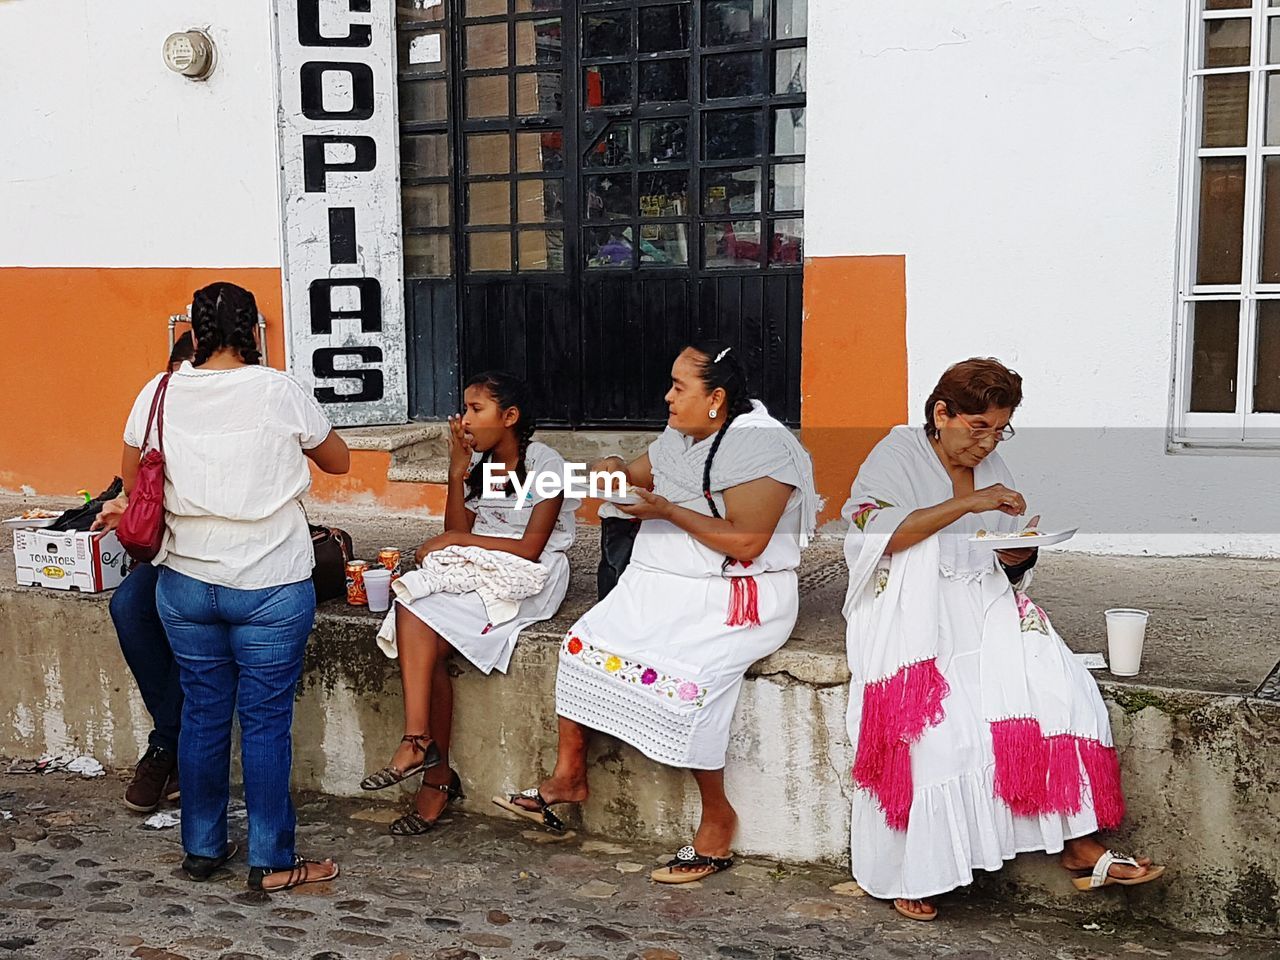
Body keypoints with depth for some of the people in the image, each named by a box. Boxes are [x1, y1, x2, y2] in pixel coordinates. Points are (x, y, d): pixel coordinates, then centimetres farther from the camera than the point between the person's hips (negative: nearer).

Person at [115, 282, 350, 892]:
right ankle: (272, 862, 10)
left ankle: (202, 848, 25)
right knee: (266, 721, 3)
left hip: (185, 584, 3)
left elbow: (133, 488, 9)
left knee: (202, 715, 14)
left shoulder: (159, 394, 0)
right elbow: (338, 461, 6)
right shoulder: (279, 393, -9)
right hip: (271, 588, -3)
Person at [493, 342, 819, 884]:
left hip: (731, 599, -8)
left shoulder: (760, 445, -16)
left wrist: (668, 511, -21)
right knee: (584, 643, -6)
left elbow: (747, 543, -23)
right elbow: (642, 474, 26)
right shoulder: (680, 436, 10)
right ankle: (568, 774, 9)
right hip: (659, 584, 8)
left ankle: (717, 818, -10)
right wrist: (618, 470, 1)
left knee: (684, 678, -29)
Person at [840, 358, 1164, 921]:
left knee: (1059, 687, -19)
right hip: (912, 615, -5)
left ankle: (1078, 844, -15)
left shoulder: (992, 469, 17)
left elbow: (1009, 568, 20)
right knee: (939, 724, -28)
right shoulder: (900, 453, 0)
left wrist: (1019, 557, -5)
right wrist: (966, 503, -23)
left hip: (984, 610, 6)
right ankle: (907, 873, -17)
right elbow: (876, 533, -19)